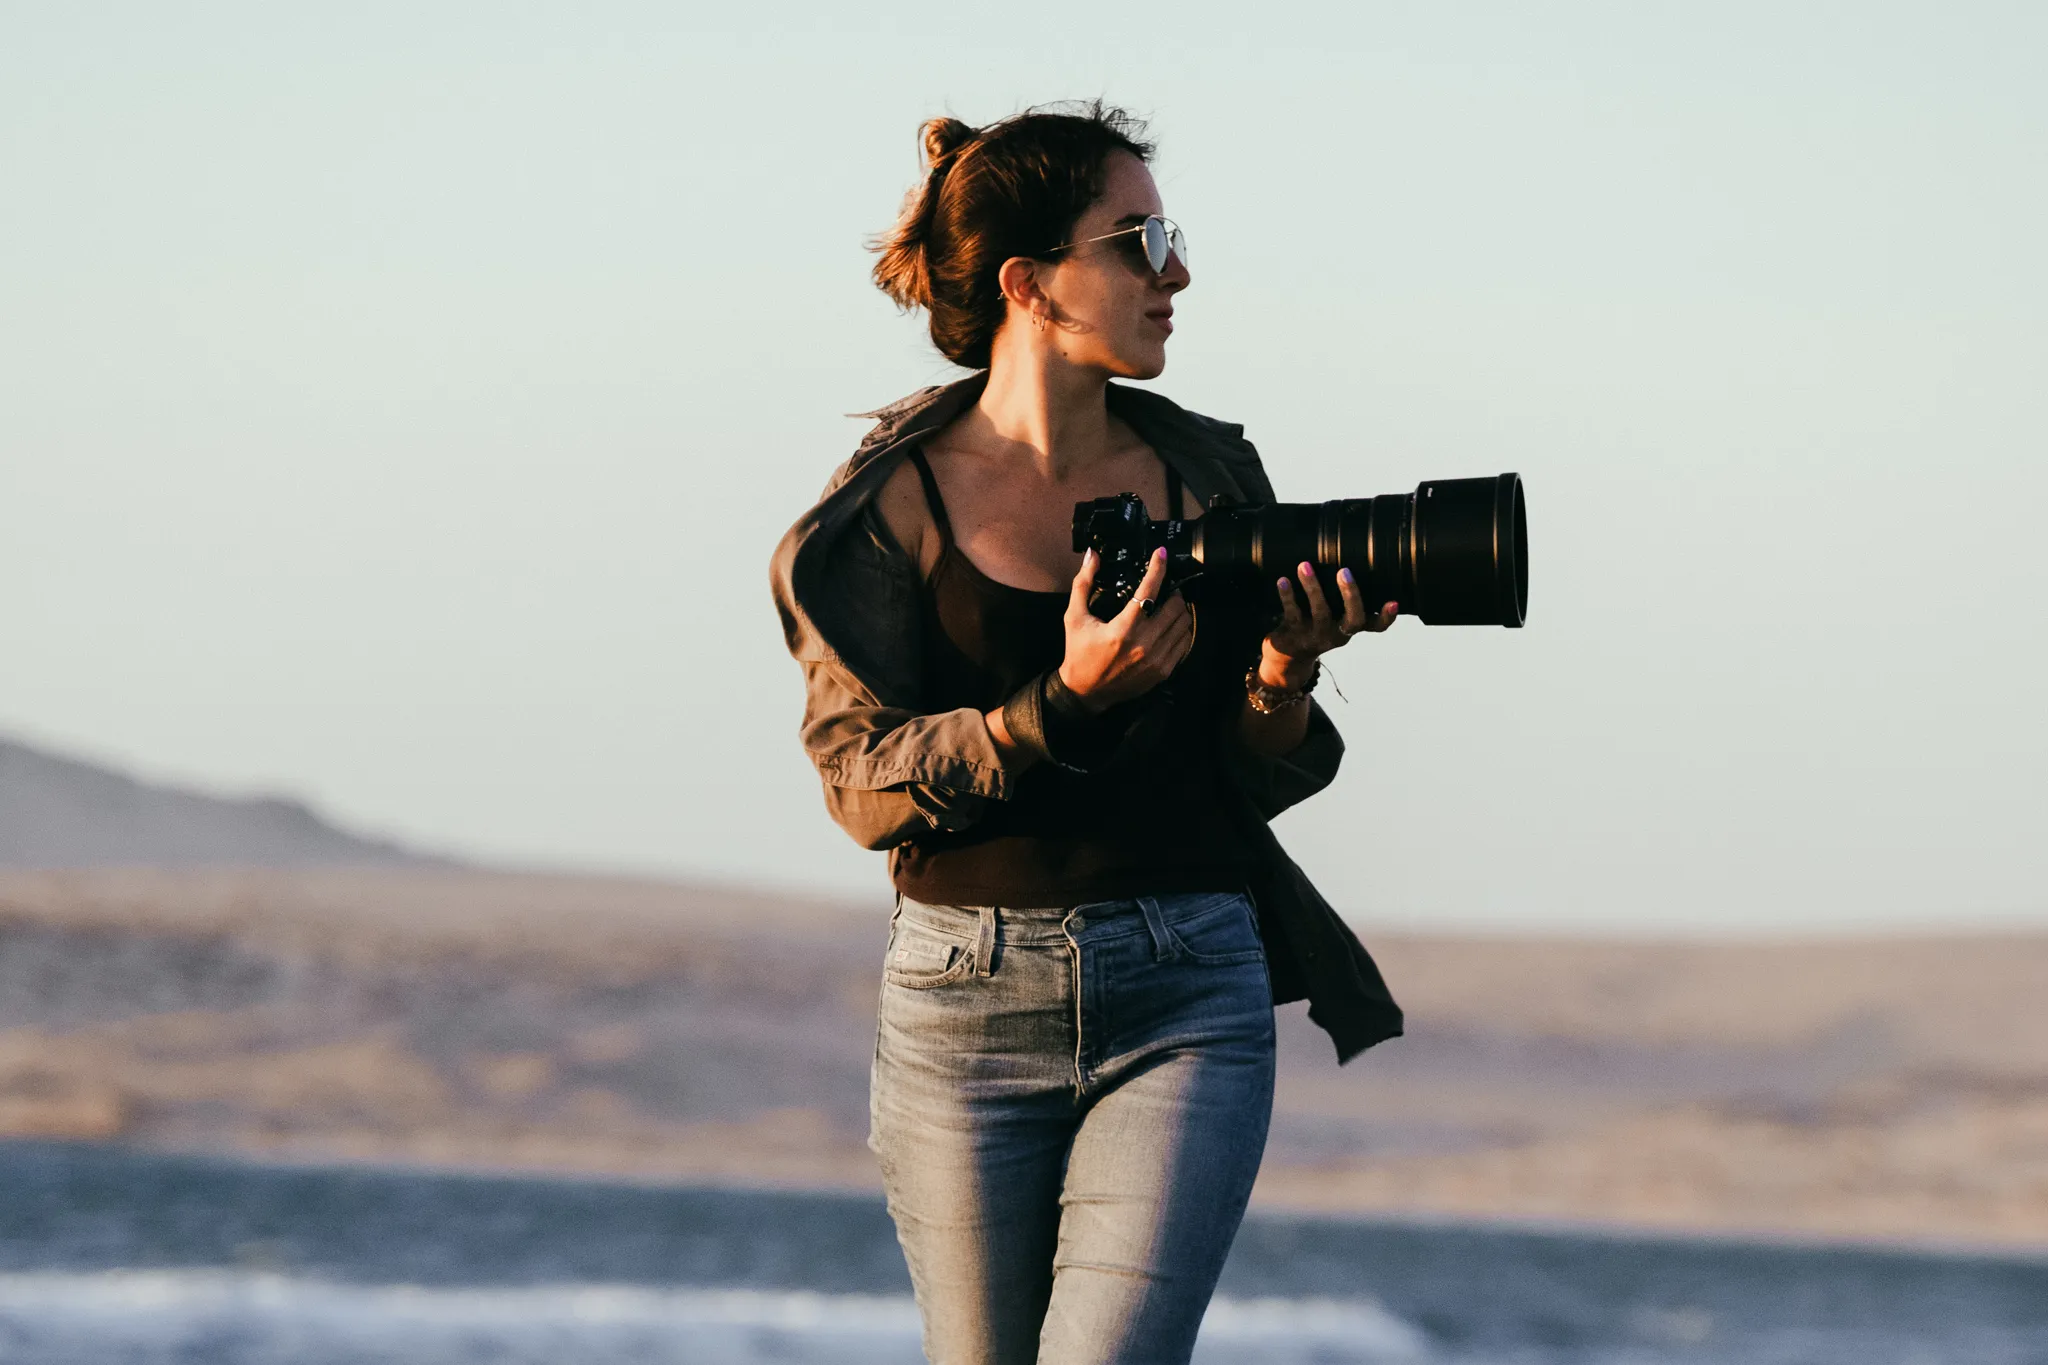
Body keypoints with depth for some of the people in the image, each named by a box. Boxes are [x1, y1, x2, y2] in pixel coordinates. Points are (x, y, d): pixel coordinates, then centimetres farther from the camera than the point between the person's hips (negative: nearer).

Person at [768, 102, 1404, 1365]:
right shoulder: (894, 501, -1)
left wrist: (1284, 676, -12)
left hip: (1188, 994, 1)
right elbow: (861, 781, -8)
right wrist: (1067, 703, -20)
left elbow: (1253, 782, 9)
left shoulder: (1208, 477, 6)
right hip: (968, 1005, -1)